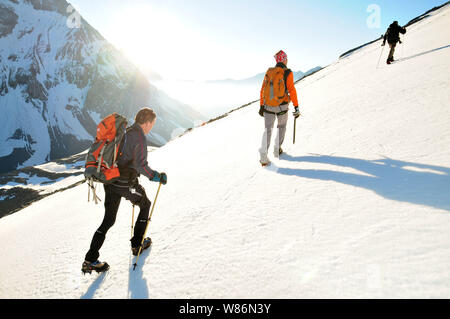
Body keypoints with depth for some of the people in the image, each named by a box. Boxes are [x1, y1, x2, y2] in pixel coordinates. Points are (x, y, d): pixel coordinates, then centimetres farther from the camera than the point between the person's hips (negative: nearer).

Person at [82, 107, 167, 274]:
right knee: (145, 205, 20)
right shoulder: (140, 137, -16)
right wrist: (156, 176, -14)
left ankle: (90, 260, 10)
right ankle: (137, 244, 27)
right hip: (126, 184, -7)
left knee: (108, 220, 13)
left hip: (110, 182, 7)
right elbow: (140, 164, -26)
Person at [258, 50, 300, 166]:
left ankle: (263, 156, -9)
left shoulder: (269, 72, 4)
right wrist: (296, 107, -6)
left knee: (268, 130, 5)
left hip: (268, 107, 3)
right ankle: (277, 149, 27)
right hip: (282, 107, -2)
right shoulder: (287, 73, -7)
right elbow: (292, 90, -11)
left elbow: (263, 90, 5)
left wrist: (261, 106, 12)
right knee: (281, 127, 23)